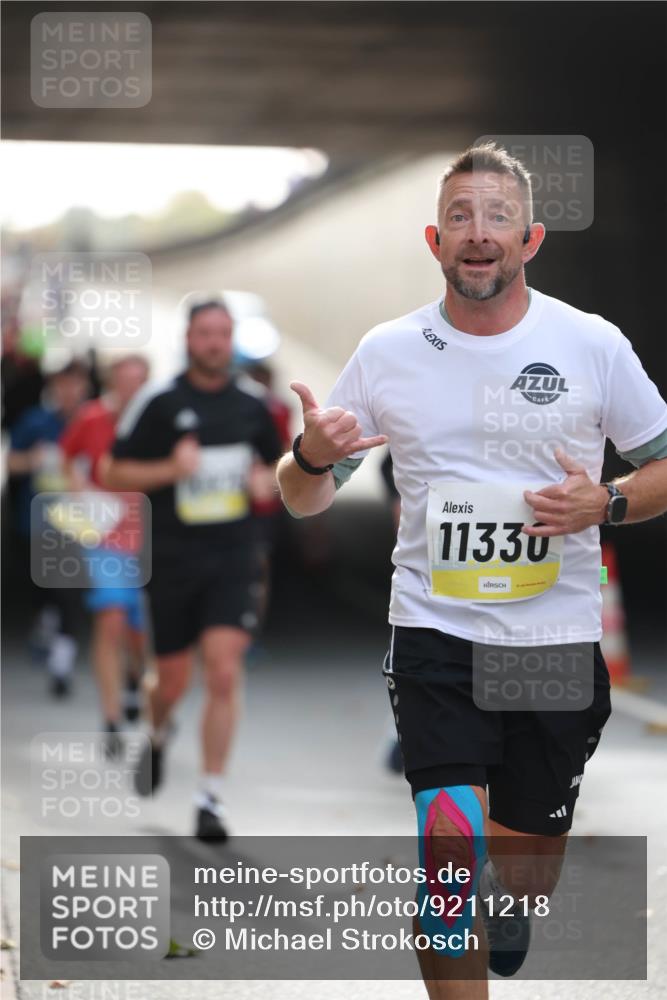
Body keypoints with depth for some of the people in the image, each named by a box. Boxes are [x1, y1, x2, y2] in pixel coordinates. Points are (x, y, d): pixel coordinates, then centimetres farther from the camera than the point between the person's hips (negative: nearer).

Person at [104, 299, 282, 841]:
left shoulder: (251, 403, 6)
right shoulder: (157, 402, -3)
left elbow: (277, 464, 21)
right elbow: (115, 474, -1)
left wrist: (267, 480, -1)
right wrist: (170, 469, -16)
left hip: (233, 558, 1)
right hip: (172, 558, -1)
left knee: (225, 671, -13)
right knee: (174, 681, 8)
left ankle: (211, 798, -8)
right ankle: (158, 734, 45)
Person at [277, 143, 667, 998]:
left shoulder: (594, 344, -3)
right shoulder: (387, 351, 0)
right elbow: (302, 499, 7)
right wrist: (312, 457, -17)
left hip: (558, 639, 1)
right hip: (435, 635, -1)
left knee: (530, 852, 15)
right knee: (451, 848, -16)